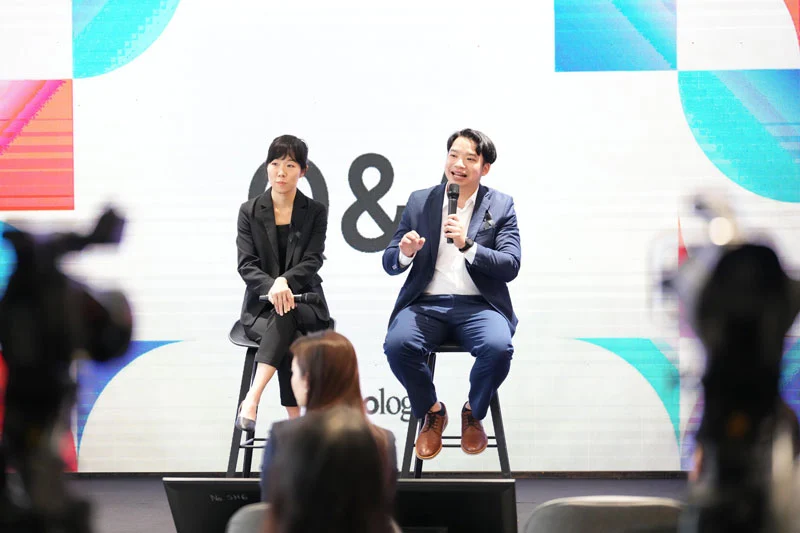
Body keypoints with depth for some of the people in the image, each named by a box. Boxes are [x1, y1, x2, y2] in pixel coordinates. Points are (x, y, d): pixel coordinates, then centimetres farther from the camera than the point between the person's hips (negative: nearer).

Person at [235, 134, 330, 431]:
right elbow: (246, 265, -5)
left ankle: (251, 400, -48)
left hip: (305, 302, 0)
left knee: (286, 316, -38)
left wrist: (285, 281, -27)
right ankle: (295, 422, -40)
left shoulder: (315, 212, 6)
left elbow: (312, 261, -6)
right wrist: (271, 287, -26)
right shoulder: (250, 212, 5)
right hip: (260, 306, 0)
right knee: (289, 341, -35)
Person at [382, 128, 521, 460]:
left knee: (498, 348, -33)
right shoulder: (419, 202, 12)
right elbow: (389, 263, 11)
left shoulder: (501, 206, 8)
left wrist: (467, 246, -18)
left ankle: (473, 414, -1)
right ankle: (432, 413, -1)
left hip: (478, 305, -1)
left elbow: (510, 266, -3)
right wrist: (404, 253, -14)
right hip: (426, 304, 1)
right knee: (397, 344, -31)